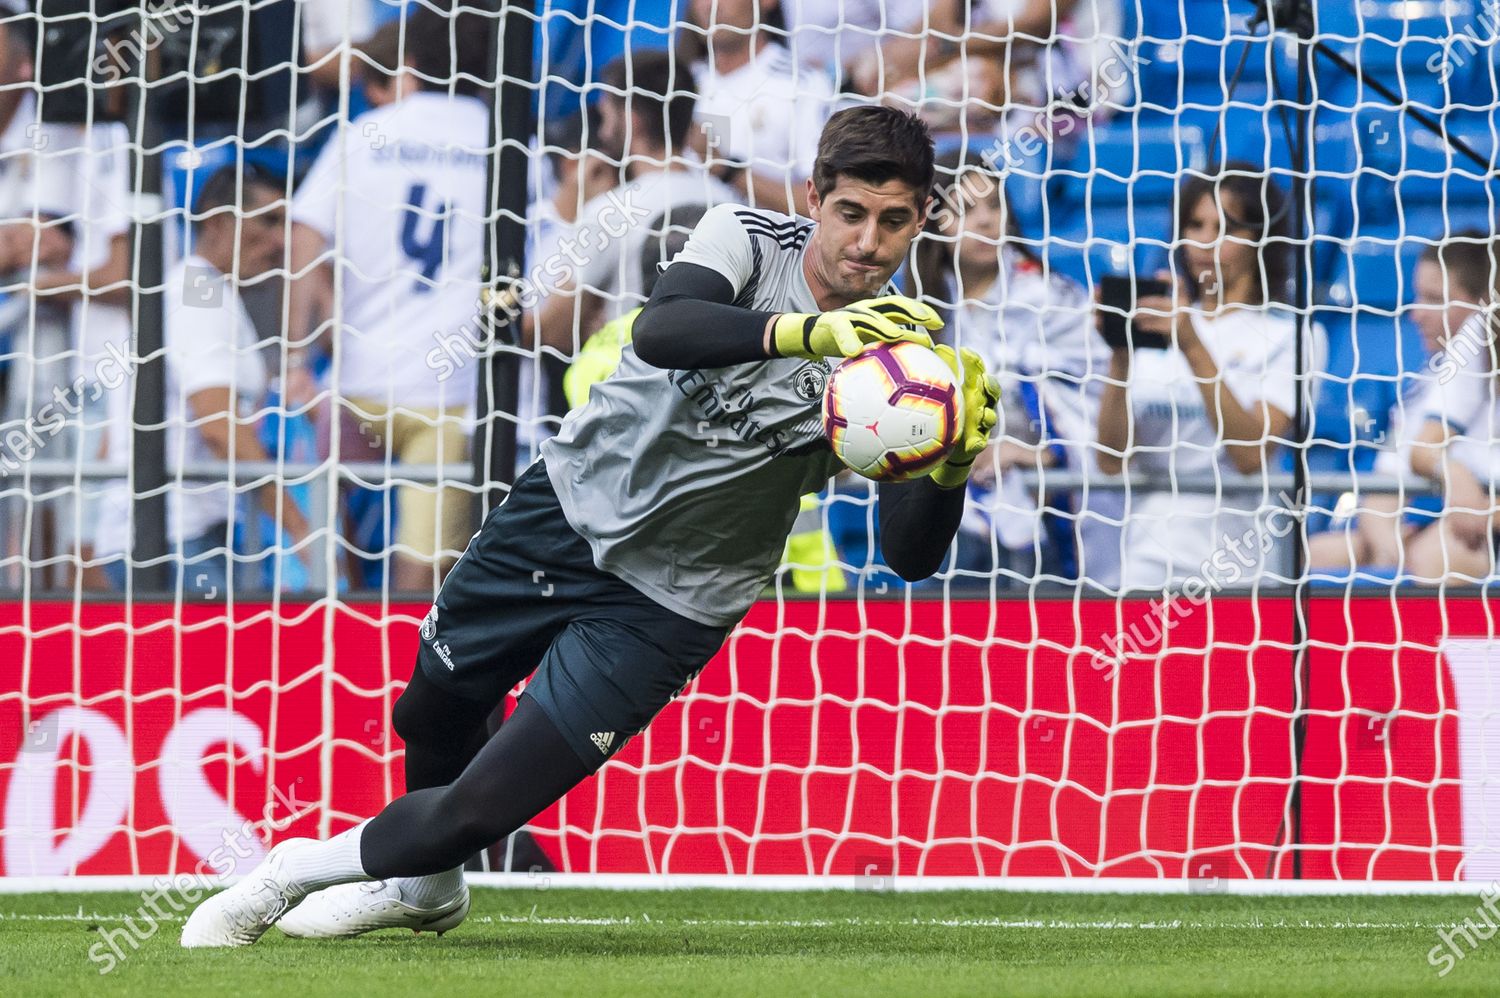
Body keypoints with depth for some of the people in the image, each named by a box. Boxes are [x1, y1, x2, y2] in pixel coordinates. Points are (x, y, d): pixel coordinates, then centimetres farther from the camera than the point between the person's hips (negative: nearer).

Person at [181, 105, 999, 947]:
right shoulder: (750, 241, -17)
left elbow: (912, 554, -26)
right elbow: (660, 331, -40)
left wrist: (955, 467, -48)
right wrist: (798, 331, -58)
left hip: (664, 606, -2)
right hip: (574, 500, 2)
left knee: (480, 810, -9)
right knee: (431, 717, 20)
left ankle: (290, 874, 19)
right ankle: (426, 887, 53)